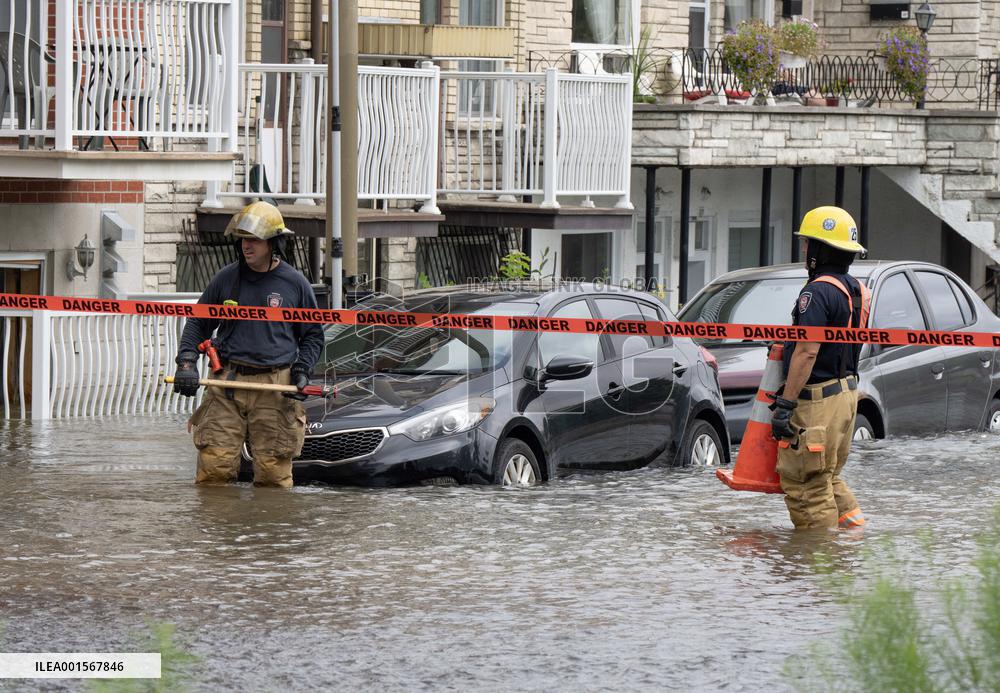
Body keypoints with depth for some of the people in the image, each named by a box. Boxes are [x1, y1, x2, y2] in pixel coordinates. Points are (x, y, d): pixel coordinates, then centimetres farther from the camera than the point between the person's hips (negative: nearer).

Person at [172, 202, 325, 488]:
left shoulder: (295, 284, 5)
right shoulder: (226, 279, 8)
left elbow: (312, 335, 16)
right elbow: (197, 323, 18)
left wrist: (302, 371, 0)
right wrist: (186, 362, 3)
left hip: (275, 388, -1)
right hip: (227, 381, 1)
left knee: (273, 474, -2)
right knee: (214, 467, -7)